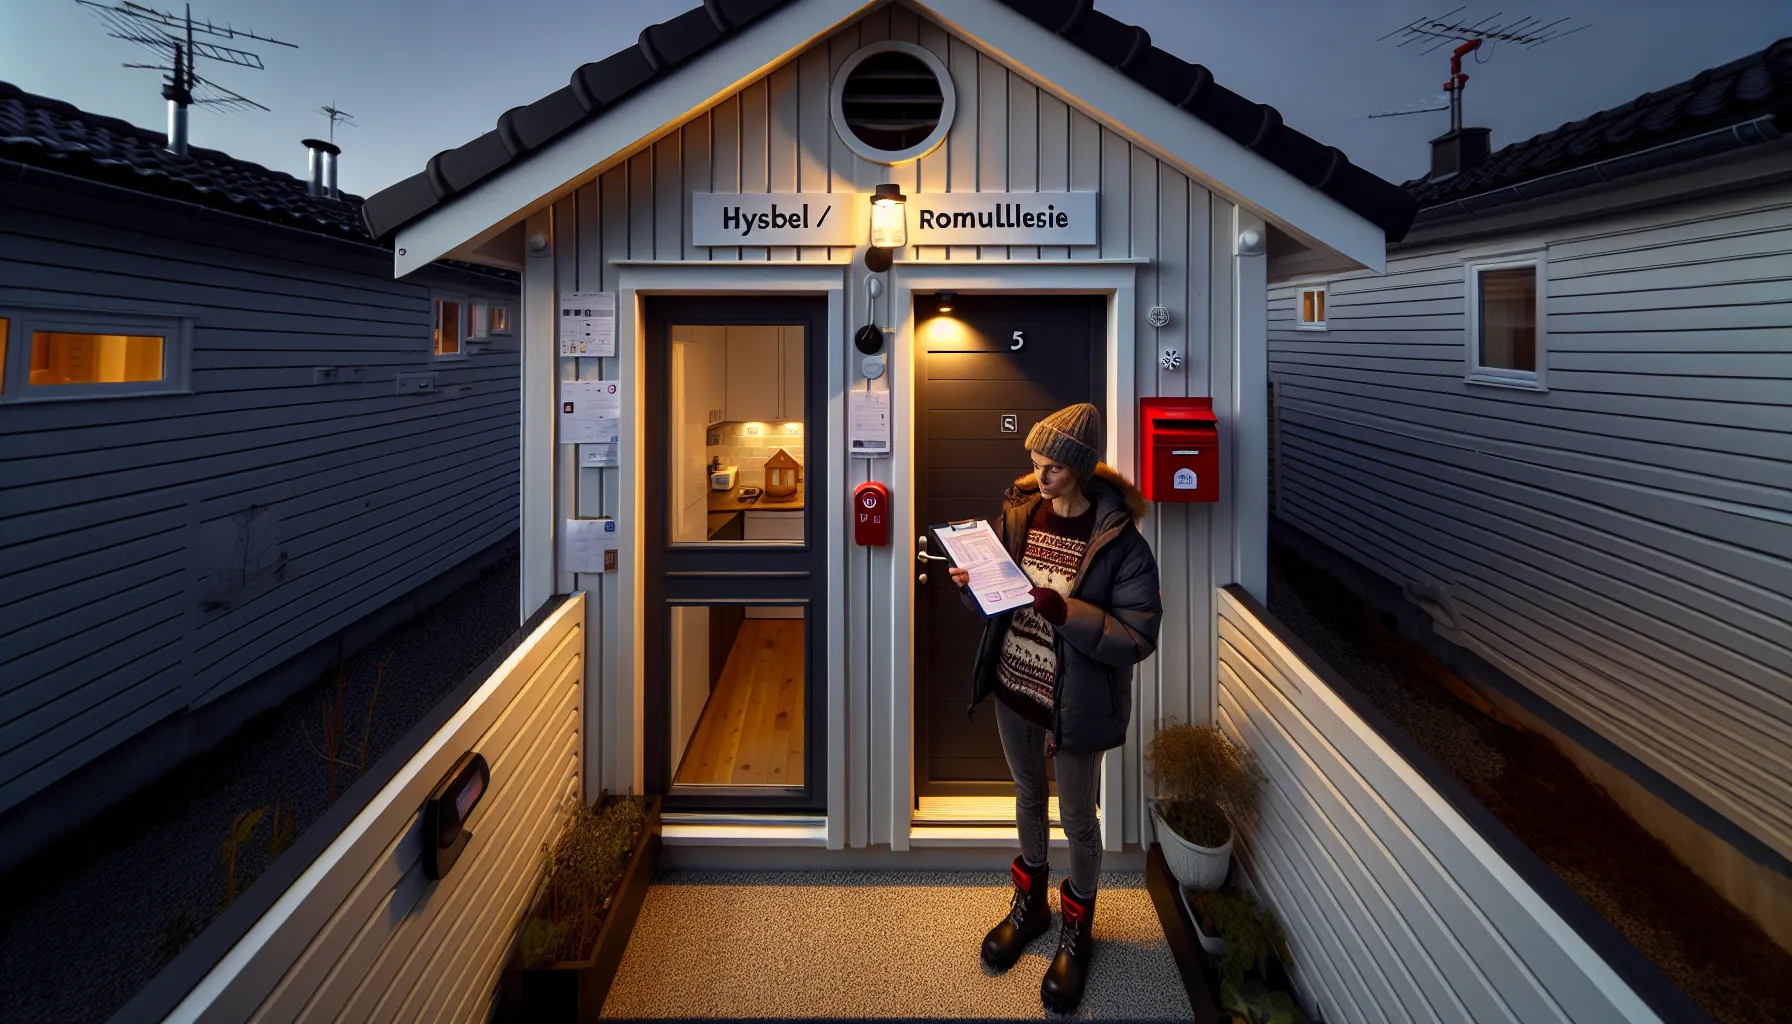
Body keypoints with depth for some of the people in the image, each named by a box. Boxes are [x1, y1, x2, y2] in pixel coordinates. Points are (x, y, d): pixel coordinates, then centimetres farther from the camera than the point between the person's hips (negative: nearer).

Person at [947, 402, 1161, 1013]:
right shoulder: (1019, 512, -5)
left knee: (1078, 822, 15)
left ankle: (1077, 930, 40)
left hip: (1075, 704, -5)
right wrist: (972, 587, -16)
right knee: (1028, 797, 25)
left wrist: (1065, 611, -33)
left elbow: (1139, 637, -22)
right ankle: (1029, 905, 49)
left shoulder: (1118, 539, -21)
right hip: (1013, 688, 5)